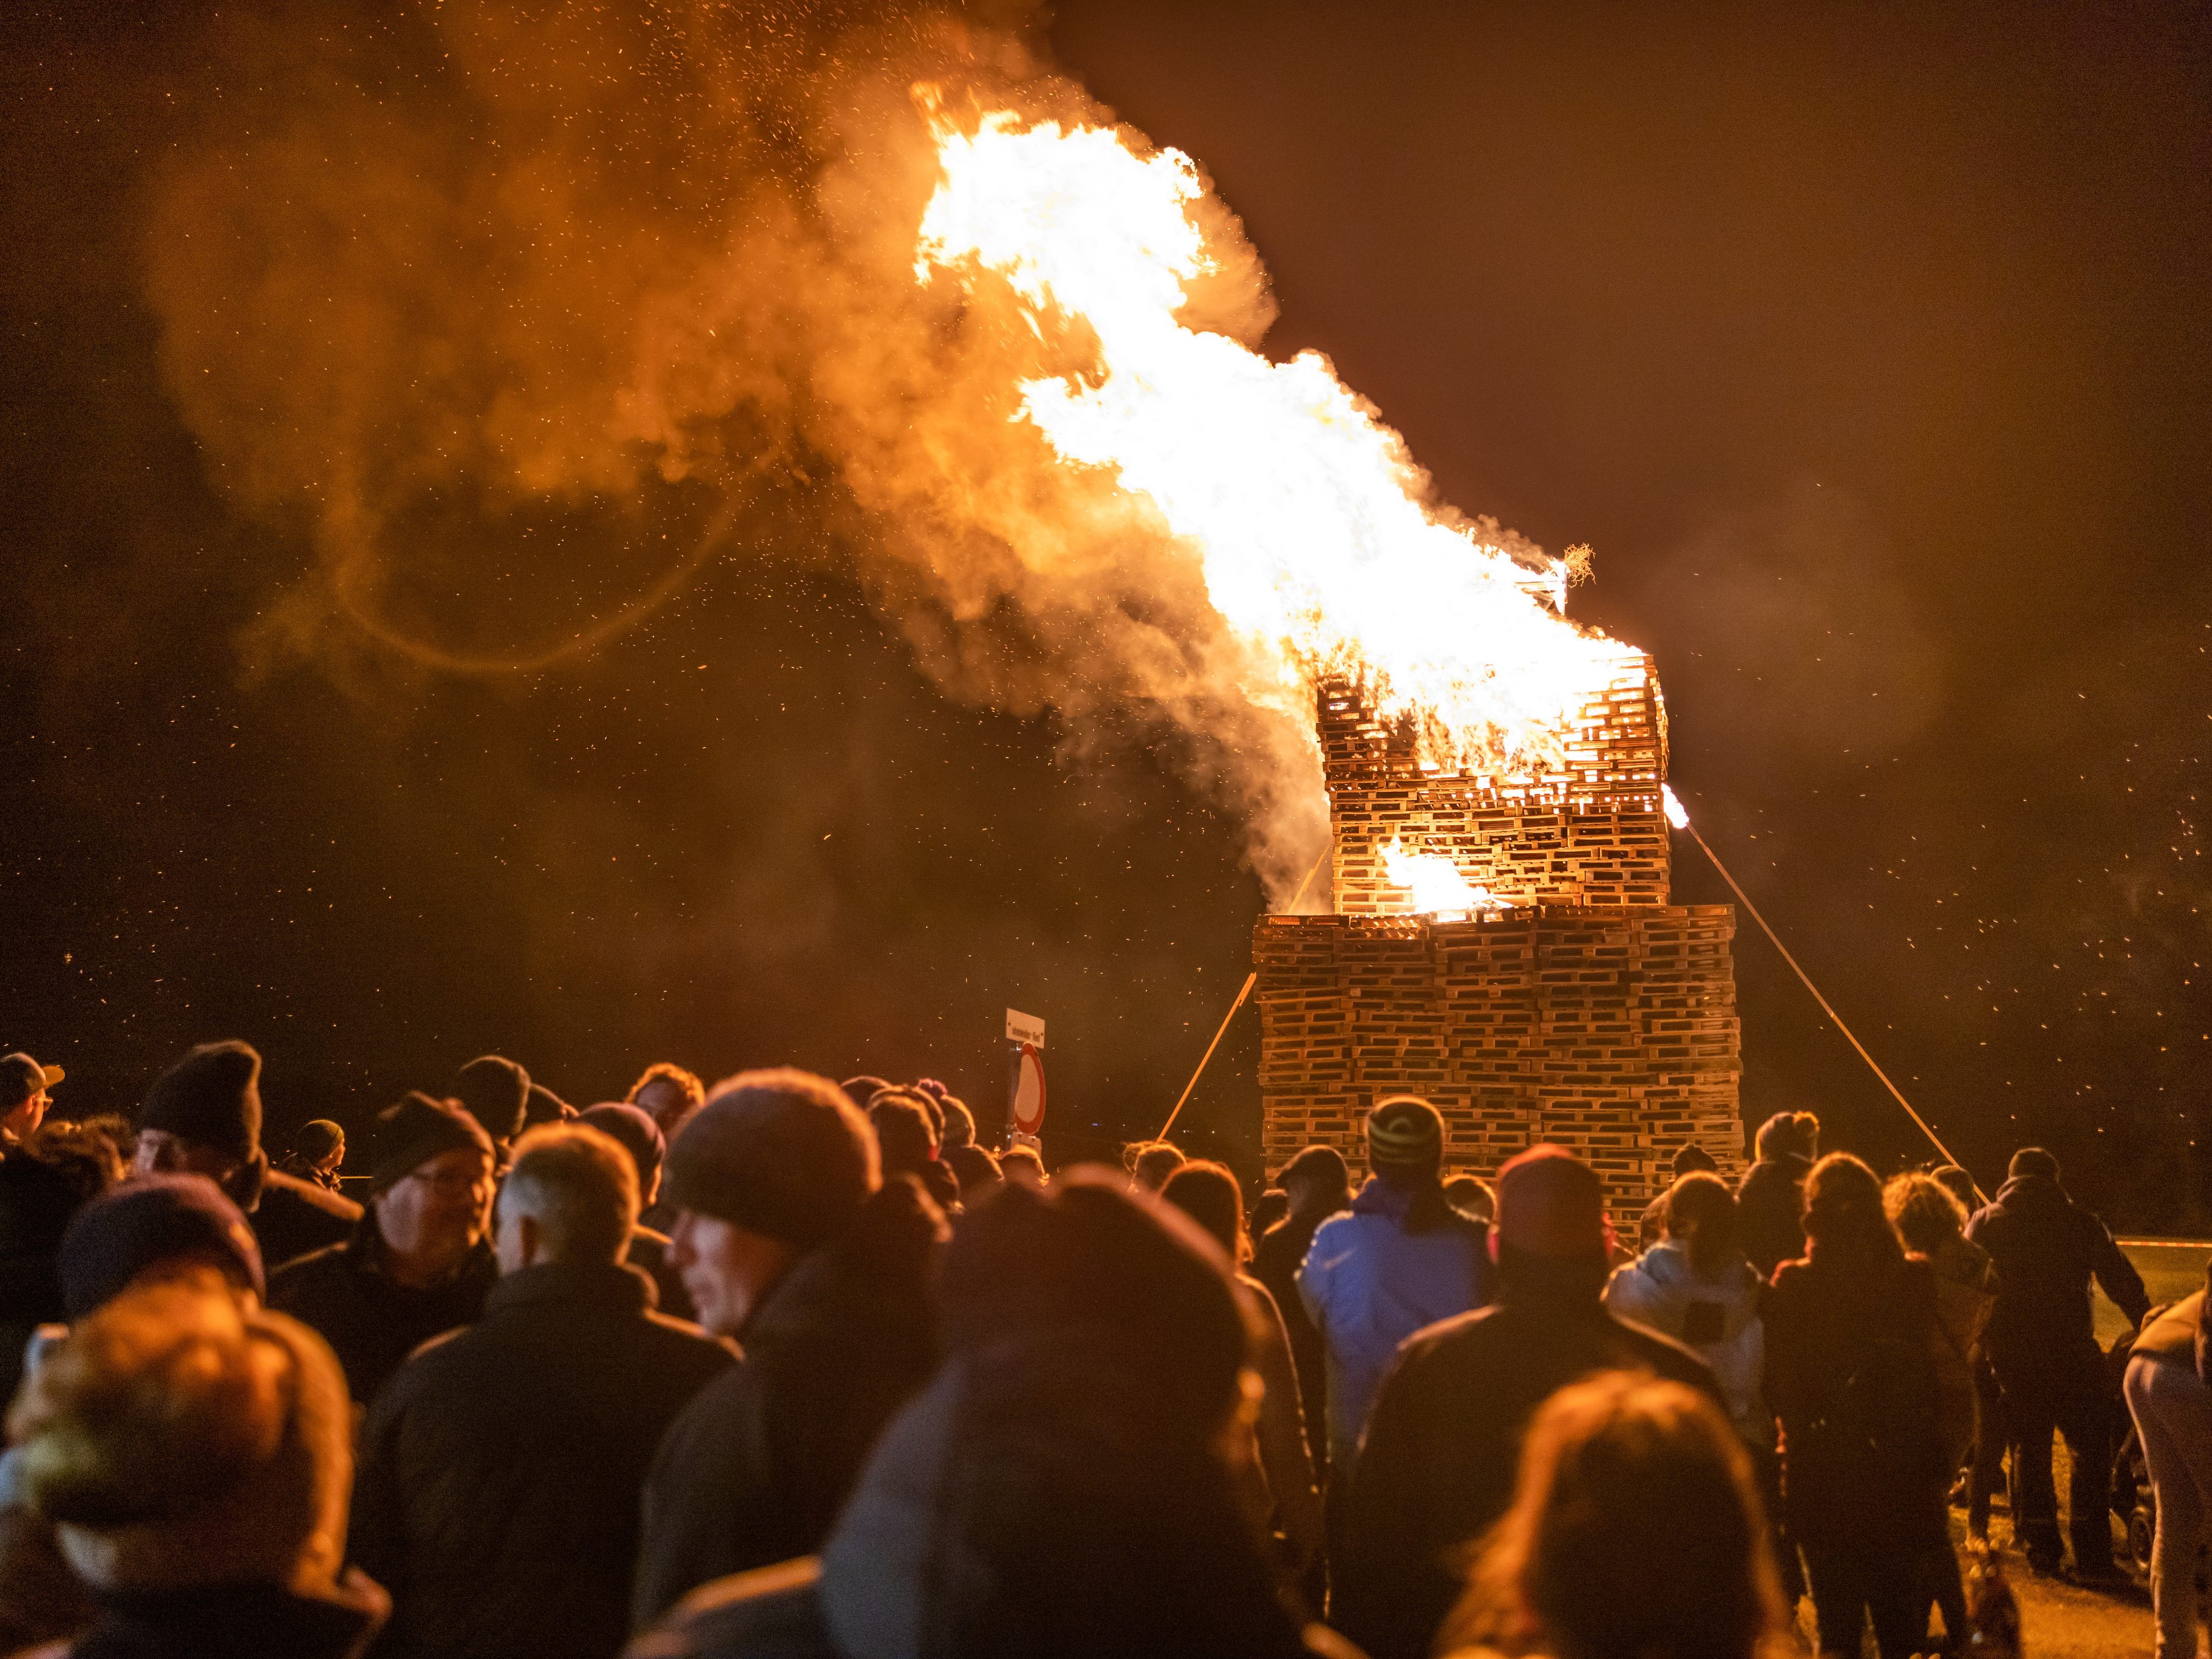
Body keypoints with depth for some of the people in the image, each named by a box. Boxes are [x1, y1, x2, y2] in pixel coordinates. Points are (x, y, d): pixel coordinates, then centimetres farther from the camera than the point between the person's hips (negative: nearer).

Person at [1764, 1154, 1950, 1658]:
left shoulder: (1793, 1285, -13)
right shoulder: (1915, 1279, -10)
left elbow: (1780, 1387, -6)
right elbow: (1932, 1373, -3)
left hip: (1821, 1472, -1)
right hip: (1902, 1473, 1)